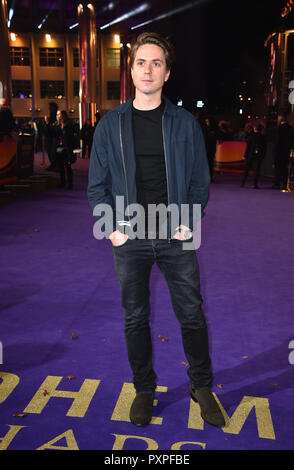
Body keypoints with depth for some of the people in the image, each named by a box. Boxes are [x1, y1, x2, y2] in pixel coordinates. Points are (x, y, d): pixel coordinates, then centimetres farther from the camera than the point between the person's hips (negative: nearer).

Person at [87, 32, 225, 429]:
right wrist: (112, 228, -5)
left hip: (175, 237, 0)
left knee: (192, 316, 8)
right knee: (135, 319, 11)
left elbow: (200, 181, 4)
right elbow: (97, 185, 5)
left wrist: (189, 223, -6)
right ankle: (144, 389, 31)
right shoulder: (110, 124, 3)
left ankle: (202, 387, 31)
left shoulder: (185, 122, 2)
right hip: (129, 240, 1)